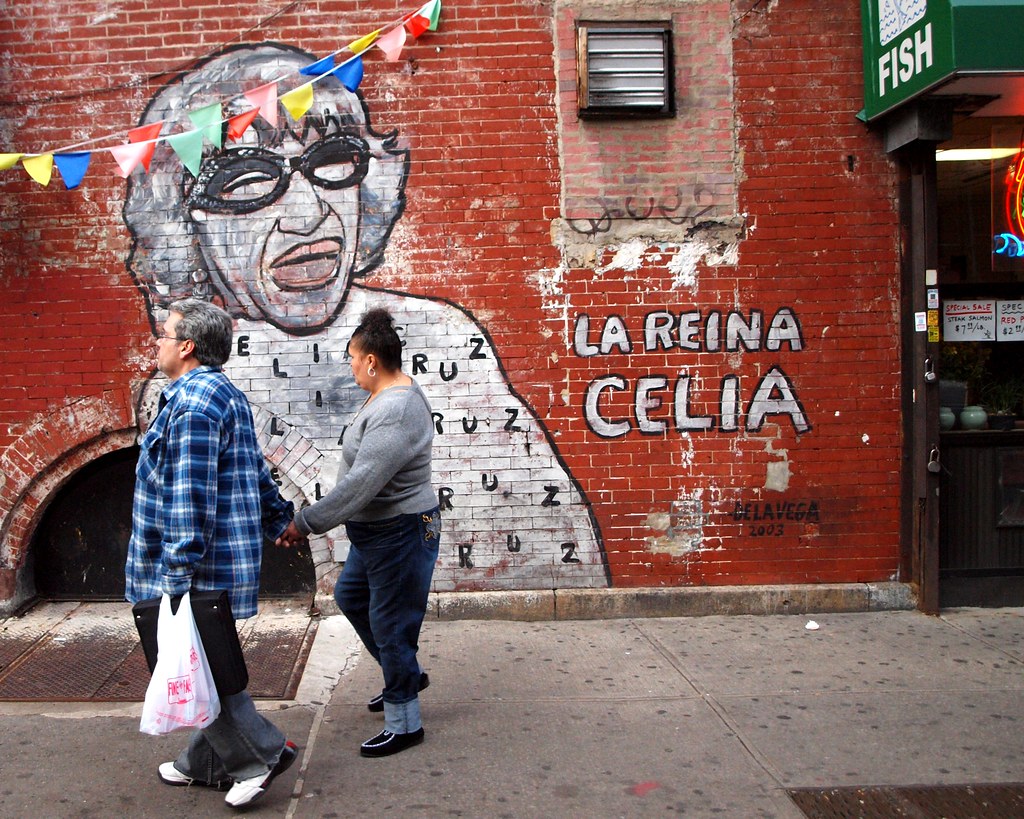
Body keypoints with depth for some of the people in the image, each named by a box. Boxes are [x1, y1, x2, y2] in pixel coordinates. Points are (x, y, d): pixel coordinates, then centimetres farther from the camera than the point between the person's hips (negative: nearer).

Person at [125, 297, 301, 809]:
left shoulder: (193, 401, -17)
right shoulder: (226, 396, 15)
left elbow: (189, 496, -23)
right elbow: (258, 473, 24)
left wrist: (178, 575, -24)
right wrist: (279, 517, 33)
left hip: (199, 570, -10)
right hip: (227, 564, 10)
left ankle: (262, 752, 3)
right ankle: (206, 764, 28)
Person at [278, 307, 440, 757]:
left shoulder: (394, 413, -28)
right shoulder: (391, 394, 6)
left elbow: (360, 484, -31)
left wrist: (305, 523, -26)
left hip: (399, 534, -11)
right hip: (376, 531, 11)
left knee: (390, 625, 1)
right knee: (350, 596, 25)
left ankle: (404, 724, 17)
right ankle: (406, 674, 39)